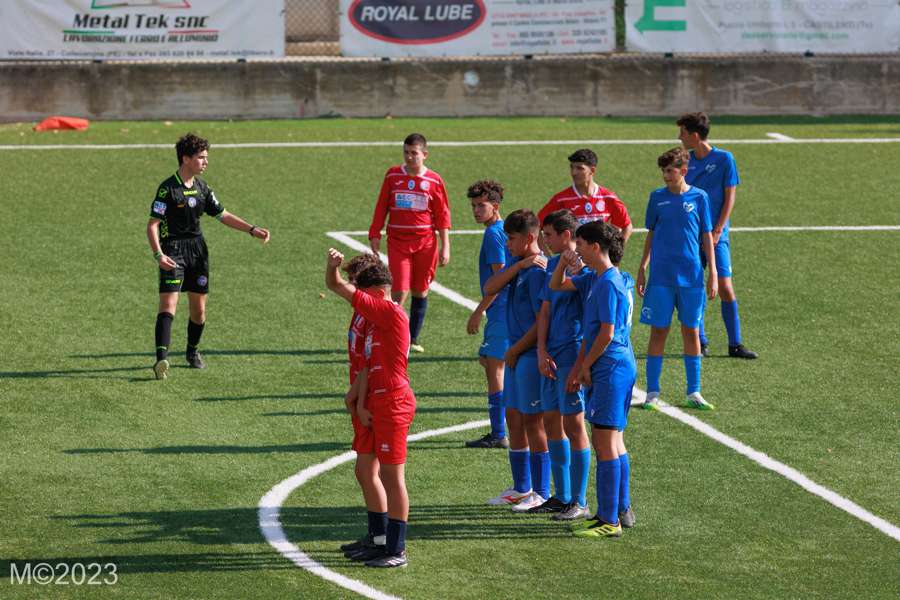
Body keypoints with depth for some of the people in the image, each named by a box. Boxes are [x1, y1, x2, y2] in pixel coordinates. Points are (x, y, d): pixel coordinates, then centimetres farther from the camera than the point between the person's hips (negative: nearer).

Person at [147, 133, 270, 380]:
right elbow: (152, 224, -14)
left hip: (198, 250, 7)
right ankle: (161, 359, -28)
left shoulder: (201, 187, 10)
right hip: (173, 250, -7)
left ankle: (192, 351, 35)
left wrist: (252, 230, 11)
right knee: (168, 302, -19)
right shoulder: (167, 189, -11)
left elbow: (223, 215, 20)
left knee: (199, 308, 11)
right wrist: (159, 255, -27)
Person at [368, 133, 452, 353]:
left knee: (420, 292, 8)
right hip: (397, 241, -1)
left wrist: (445, 246, 1)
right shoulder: (393, 175, 3)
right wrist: (375, 234, 3)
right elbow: (381, 207, 9)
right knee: (400, 292, -11)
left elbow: (442, 216, 4)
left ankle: (413, 340, 19)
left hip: (425, 243, 1)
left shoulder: (434, 180, 1)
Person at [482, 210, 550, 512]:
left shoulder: (538, 271, -17)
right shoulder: (517, 265, 11)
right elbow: (489, 288, -2)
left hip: (532, 353, -9)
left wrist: (516, 350, -12)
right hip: (516, 353, 9)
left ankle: (541, 493, 5)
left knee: (532, 421, -3)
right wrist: (518, 265, -14)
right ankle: (521, 488, 25)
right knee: (514, 417, 14)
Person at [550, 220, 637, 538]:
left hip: (610, 369, -10)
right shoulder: (594, 279, 13)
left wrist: (586, 366, -7)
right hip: (617, 368, 10)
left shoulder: (609, 284, -17)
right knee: (612, 443, 16)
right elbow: (556, 286, 23)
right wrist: (563, 263, 4)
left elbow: (607, 333, -18)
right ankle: (621, 511, 23)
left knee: (605, 443, -8)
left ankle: (609, 521, -7)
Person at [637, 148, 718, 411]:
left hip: (691, 276, 0)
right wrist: (642, 269, 8)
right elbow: (651, 234, 11)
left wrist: (713, 273, 2)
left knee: (691, 332, 5)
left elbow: (707, 236, 6)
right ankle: (652, 393, 6)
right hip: (661, 275, 0)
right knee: (659, 331, 0)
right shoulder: (657, 197, 4)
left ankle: (694, 393, 12)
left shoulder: (698, 197, 2)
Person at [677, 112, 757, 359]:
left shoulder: (724, 159, -4)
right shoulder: (686, 161, 8)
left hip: (715, 235, -4)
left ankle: (735, 344, -2)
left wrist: (717, 231, -11)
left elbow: (729, 198, -4)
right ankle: (700, 343, 12)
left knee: (725, 286, -8)